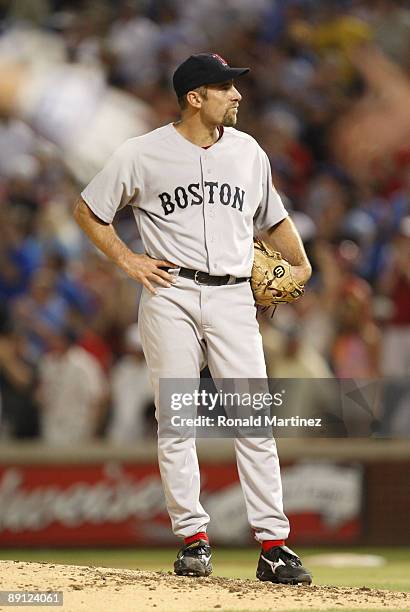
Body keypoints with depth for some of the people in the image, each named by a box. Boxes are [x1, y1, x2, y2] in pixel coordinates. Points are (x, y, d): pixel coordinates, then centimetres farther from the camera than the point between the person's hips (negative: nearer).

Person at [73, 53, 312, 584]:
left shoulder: (249, 152, 12)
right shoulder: (144, 154, 0)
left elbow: (273, 217, 25)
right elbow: (88, 211, 9)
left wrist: (300, 264, 11)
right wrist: (127, 260, -1)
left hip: (233, 297, 2)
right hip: (170, 296, -2)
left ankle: (274, 545, -6)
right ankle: (192, 538, 6)